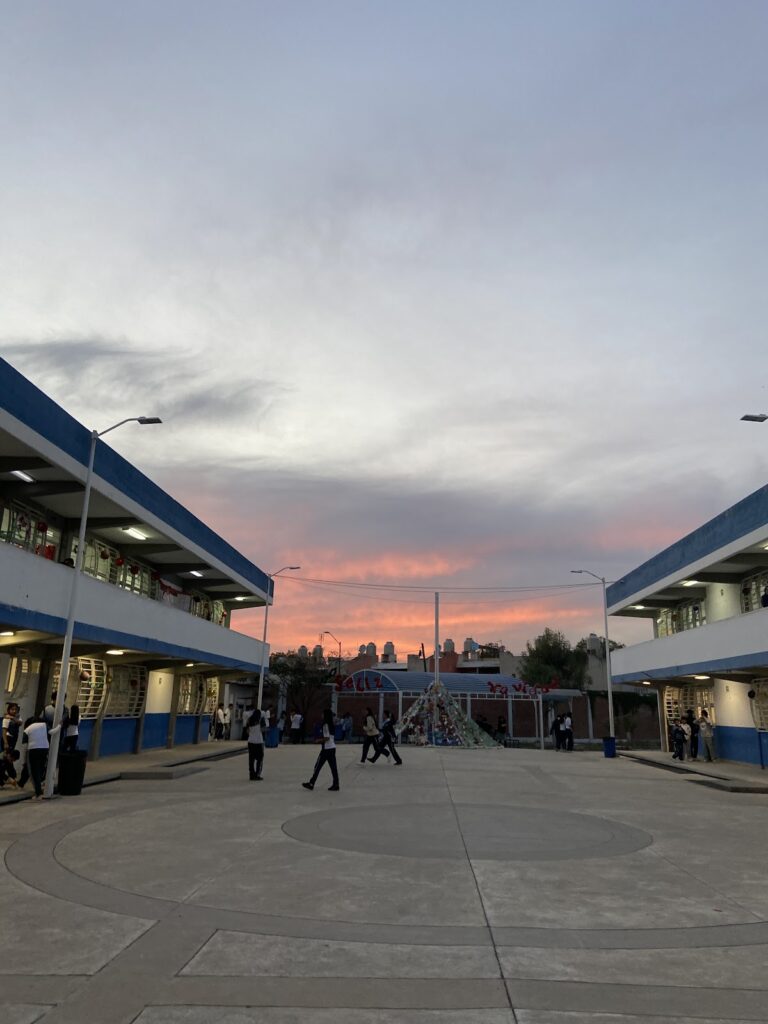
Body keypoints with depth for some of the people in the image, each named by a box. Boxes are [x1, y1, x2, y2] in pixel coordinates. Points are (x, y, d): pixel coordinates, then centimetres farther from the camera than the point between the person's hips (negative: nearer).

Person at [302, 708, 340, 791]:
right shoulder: (332, 724, 11)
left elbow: (326, 738, -18)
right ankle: (336, 785, 4)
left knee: (318, 765, 2)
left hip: (327, 748, -8)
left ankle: (311, 783, 9)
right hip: (332, 747, 8)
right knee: (333, 766, 6)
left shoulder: (326, 725, -14)